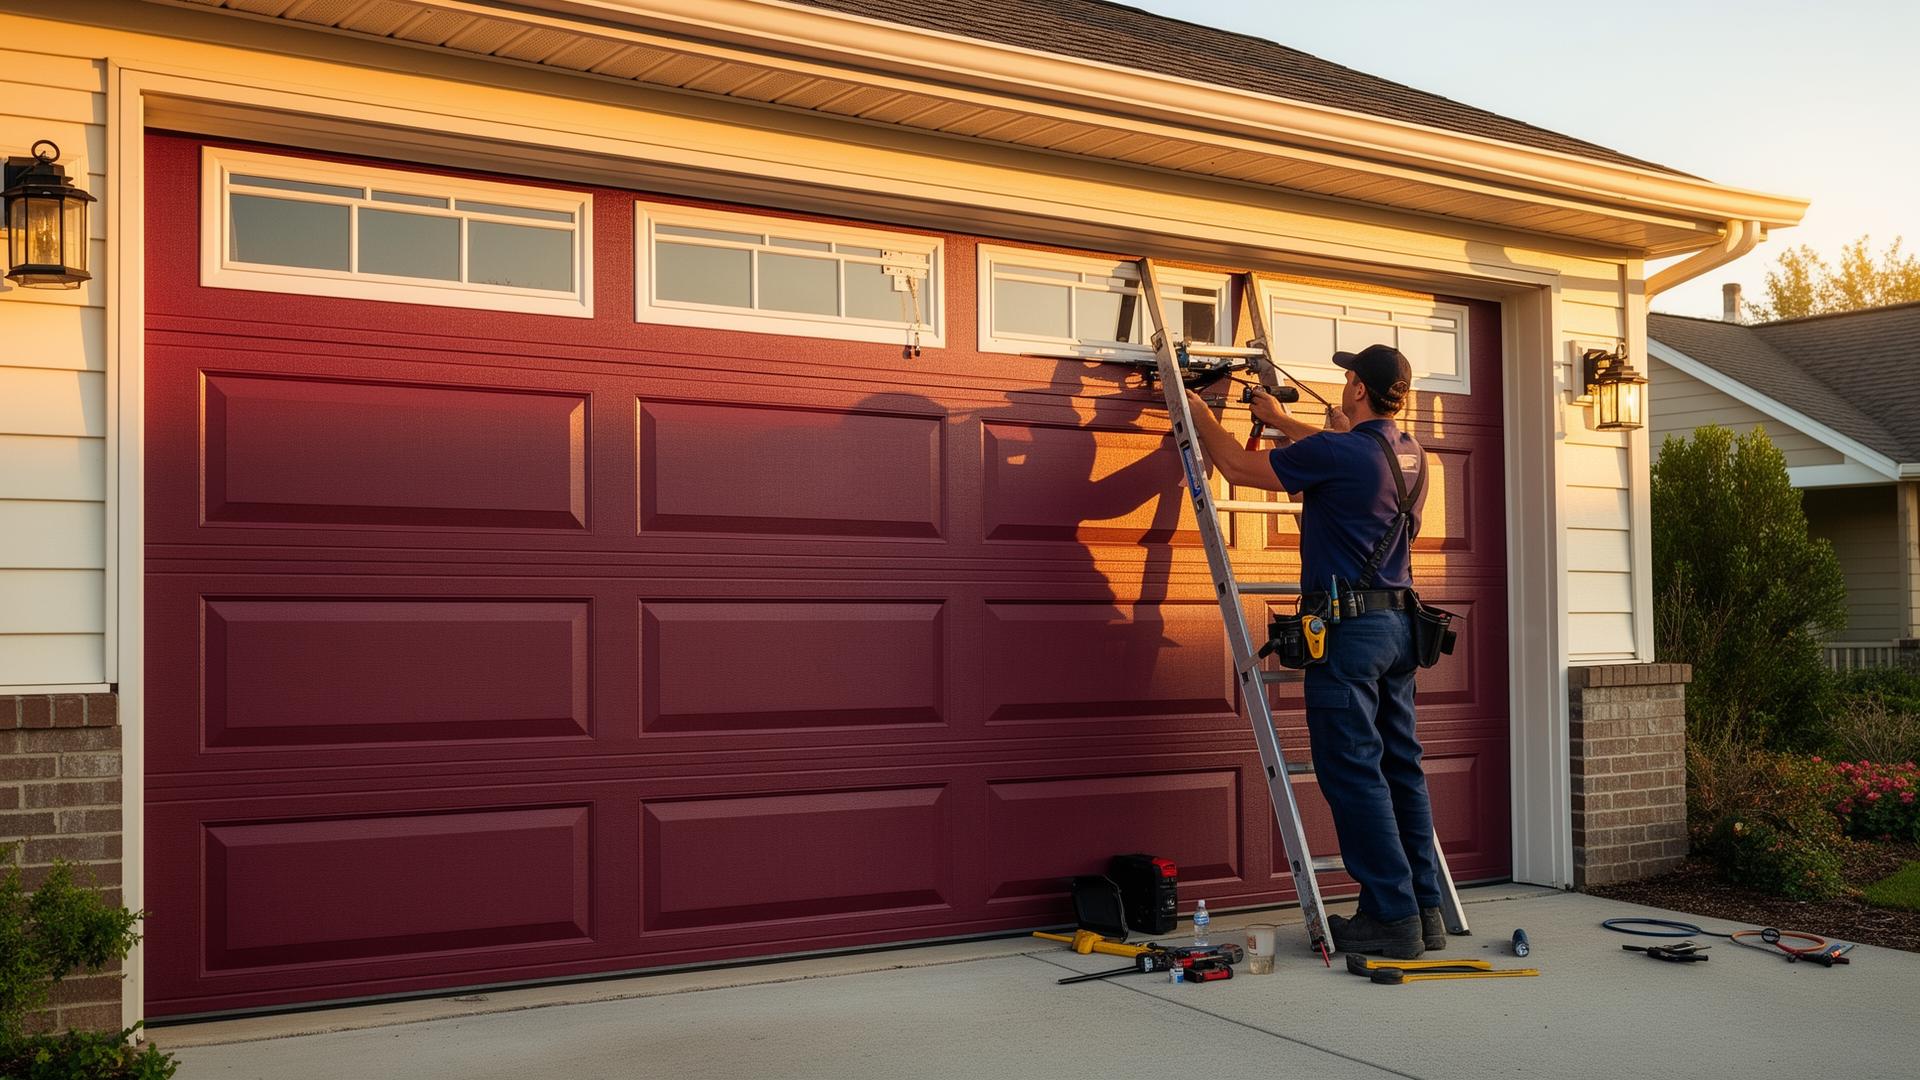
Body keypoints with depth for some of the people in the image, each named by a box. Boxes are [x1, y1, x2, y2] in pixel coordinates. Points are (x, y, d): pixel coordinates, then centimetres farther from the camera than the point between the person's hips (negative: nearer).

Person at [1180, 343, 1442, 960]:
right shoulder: (1409, 454, 11)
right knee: (1400, 769, 12)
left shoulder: (1336, 453, -14)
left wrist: (1200, 417, 15)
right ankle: (1424, 910, 17)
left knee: (1353, 773, -4)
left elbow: (1238, 468, -2)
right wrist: (1281, 421, 43)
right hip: (1399, 624, 8)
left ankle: (1391, 917, -2)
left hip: (1348, 627, -8)